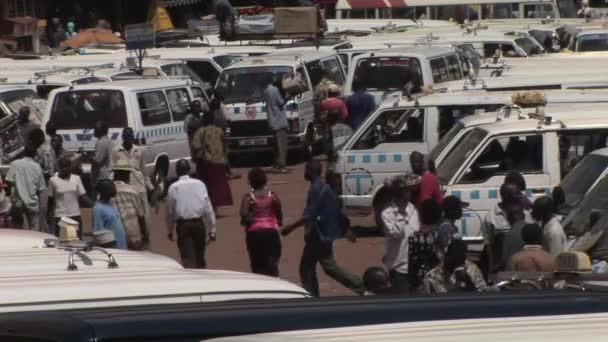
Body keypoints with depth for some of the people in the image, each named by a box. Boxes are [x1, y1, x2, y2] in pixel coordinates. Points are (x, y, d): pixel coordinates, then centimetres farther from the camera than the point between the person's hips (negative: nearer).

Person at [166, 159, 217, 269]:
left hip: (183, 225, -2)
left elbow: (170, 211, 3)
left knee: (187, 259, -3)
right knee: (200, 257, 16)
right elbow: (208, 208, 1)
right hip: (199, 223, 2)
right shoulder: (199, 184, 1)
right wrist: (212, 230, 5)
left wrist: (170, 231, 15)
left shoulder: (173, 188, -2)